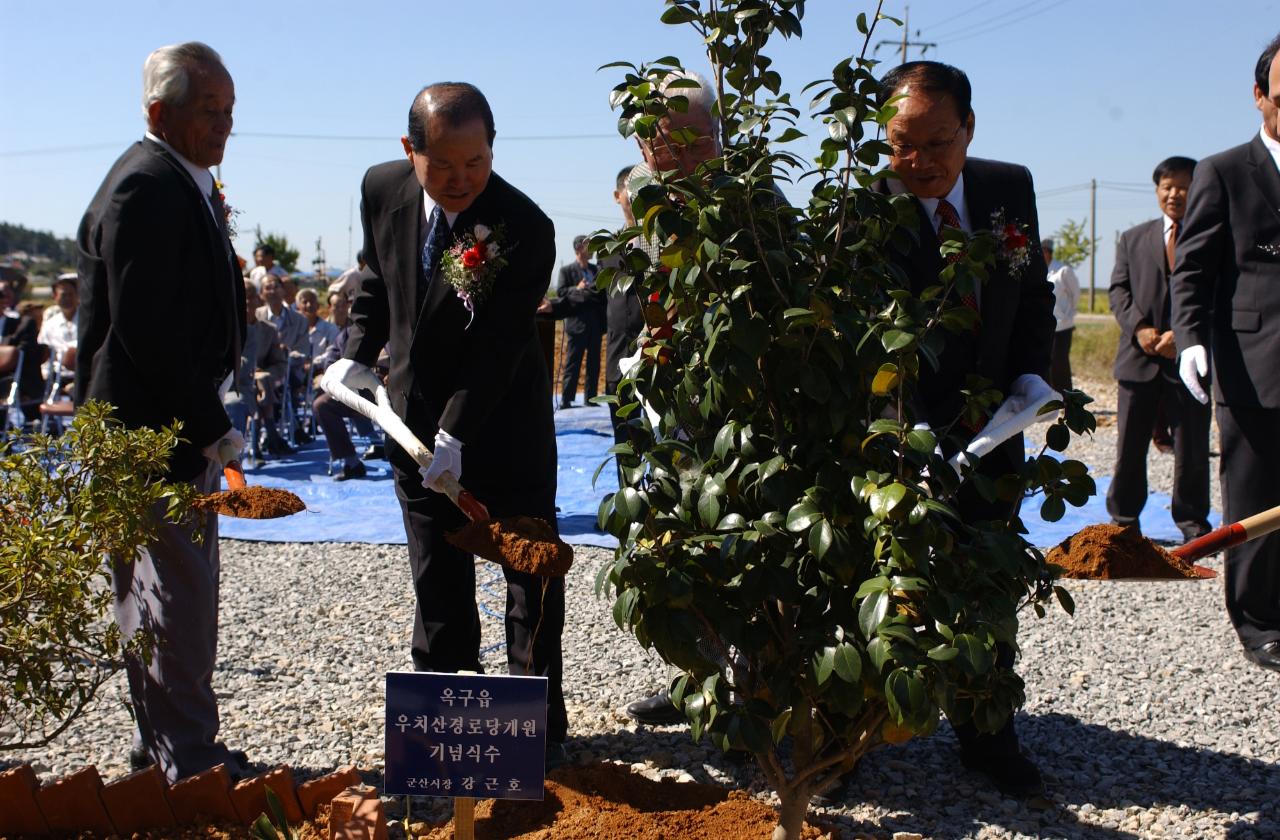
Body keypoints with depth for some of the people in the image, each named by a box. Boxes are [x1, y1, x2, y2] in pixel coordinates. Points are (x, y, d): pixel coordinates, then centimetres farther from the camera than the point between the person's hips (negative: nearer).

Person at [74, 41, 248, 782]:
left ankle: (163, 745, 28)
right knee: (180, 593, -3)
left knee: (161, 591, 16)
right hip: (154, 429, -10)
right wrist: (209, 425, -18)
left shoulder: (187, 185, 14)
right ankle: (191, 760, 8)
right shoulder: (146, 189, -17)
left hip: (183, 424, 10)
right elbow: (144, 329, -22)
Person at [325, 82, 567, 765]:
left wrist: (455, 435, -27)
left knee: (530, 578, 6)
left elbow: (497, 347, -24)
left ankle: (540, 723, 19)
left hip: (504, 426, -4)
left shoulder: (524, 227, -23)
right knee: (437, 581, 13)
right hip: (415, 418, 5)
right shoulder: (382, 190, -6)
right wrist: (358, 355, 2)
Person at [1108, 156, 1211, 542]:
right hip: (1139, 358, 2)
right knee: (1129, 446, 6)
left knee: (1192, 448, 4)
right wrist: (1139, 328, -9)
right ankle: (1123, 519, 17)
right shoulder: (1133, 238, 14)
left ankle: (1193, 522, 17)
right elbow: (1118, 289, 8)